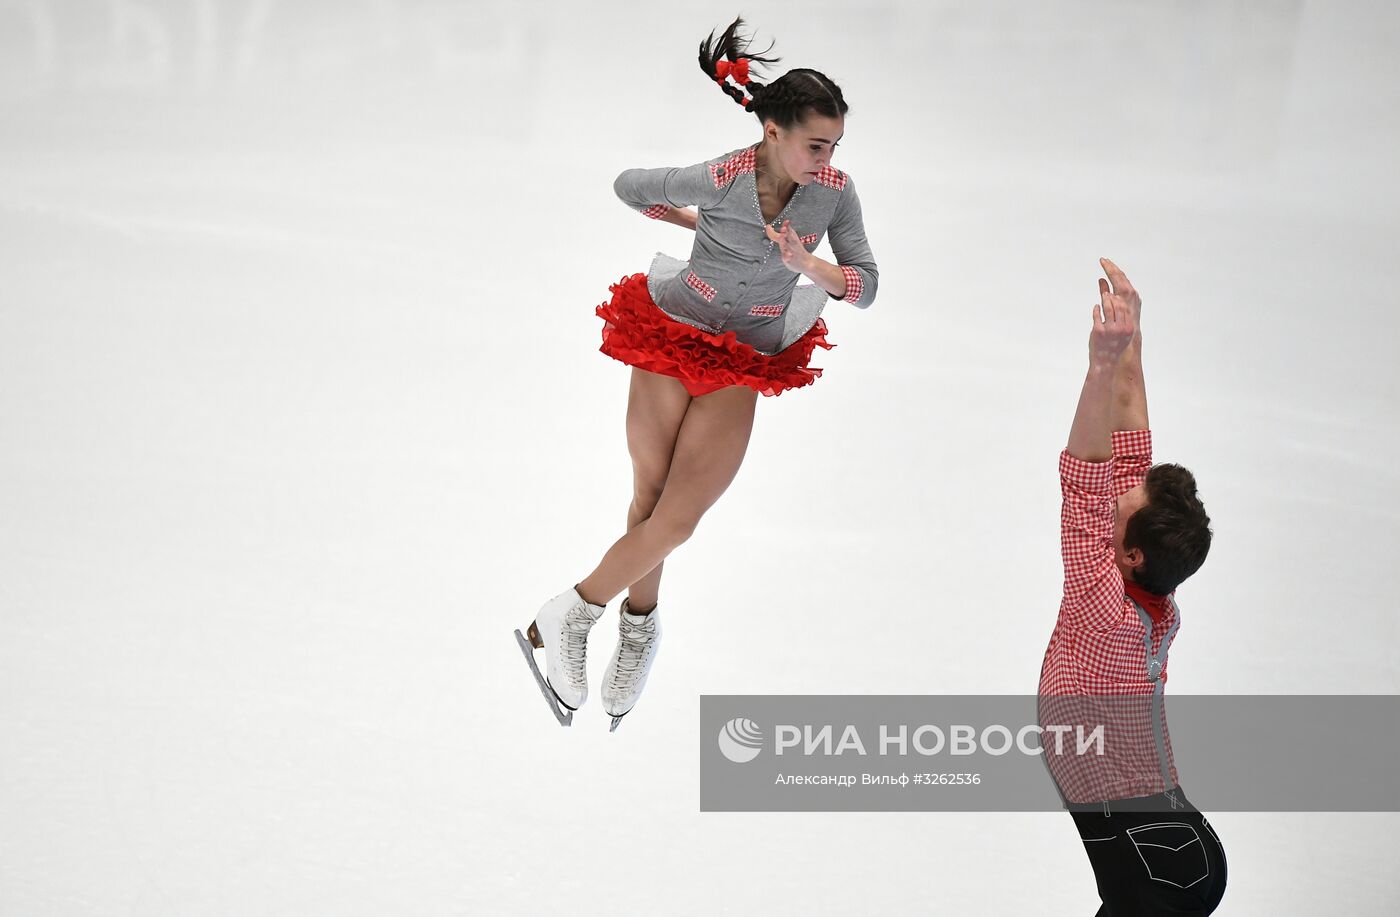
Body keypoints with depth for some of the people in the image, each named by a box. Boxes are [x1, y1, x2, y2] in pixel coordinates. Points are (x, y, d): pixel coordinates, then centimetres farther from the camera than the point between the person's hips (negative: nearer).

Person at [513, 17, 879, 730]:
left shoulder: (834, 192, -12)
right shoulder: (720, 180, -21)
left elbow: (865, 286, -10)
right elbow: (628, 186, -3)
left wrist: (806, 264, -27)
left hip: (741, 368, 2)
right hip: (672, 341, -2)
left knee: (676, 519, -5)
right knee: (652, 500, 5)